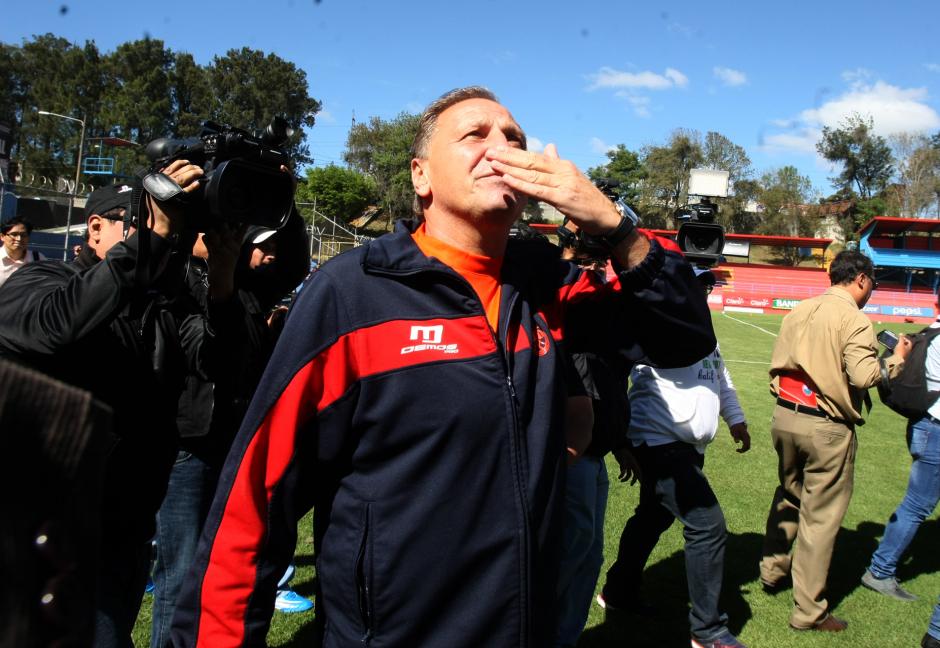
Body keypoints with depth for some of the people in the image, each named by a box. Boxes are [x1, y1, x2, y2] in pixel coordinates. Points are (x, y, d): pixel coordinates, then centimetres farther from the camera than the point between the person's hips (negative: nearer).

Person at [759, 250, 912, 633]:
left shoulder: (799, 311, 8)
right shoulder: (854, 319, -13)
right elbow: (863, 375, -20)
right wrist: (896, 360, -3)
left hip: (785, 417, 7)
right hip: (826, 428, -7)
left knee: (788, 496, 26)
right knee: (820, 517, 3)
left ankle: (772, 571, 39)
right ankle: (808, 611, 12)